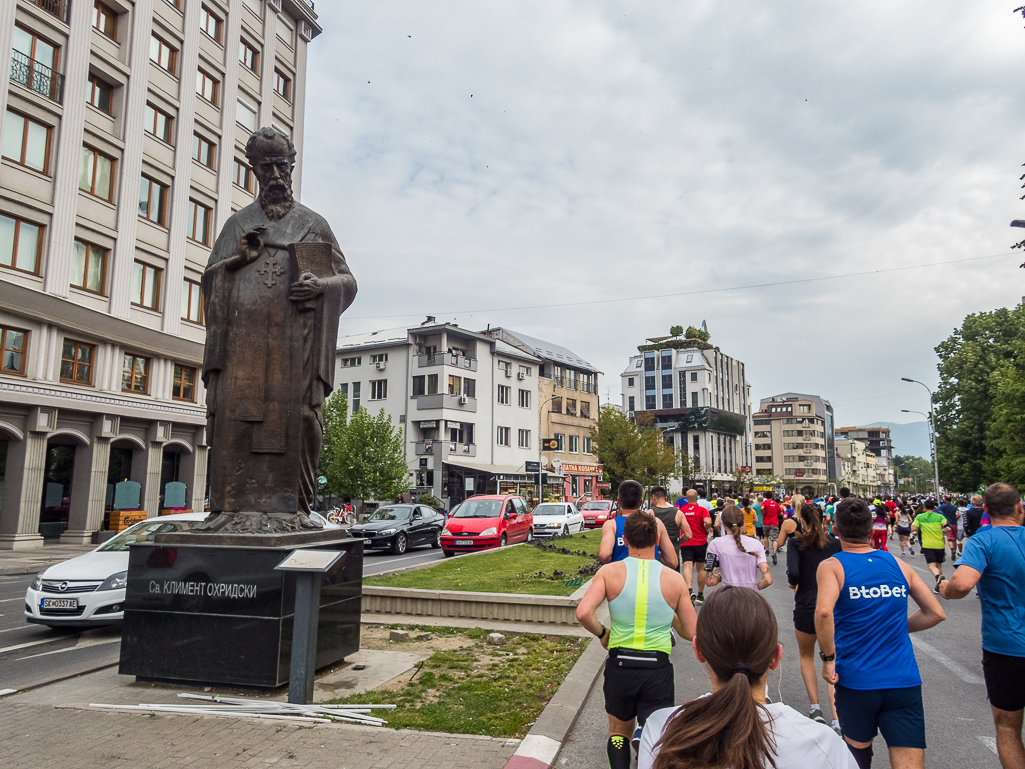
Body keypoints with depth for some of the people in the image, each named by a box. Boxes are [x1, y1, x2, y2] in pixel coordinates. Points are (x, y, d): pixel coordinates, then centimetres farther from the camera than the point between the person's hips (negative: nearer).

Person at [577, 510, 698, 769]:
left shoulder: (609, 572, -6)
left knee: (619, 733, 22)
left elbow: (583, 613, -17)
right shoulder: (674, 579, -4)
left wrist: (602, 633, 1)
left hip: (620, 666, 1)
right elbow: (692, 633, 1)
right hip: (658, 669, -1)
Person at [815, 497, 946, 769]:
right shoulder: (898, 564, 6)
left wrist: (828, 658, -13)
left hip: (856, 682, -2)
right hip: (905, 682, 2)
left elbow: (824, 611, -25)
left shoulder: (831, 566, -7)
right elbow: (936, 613, 12)